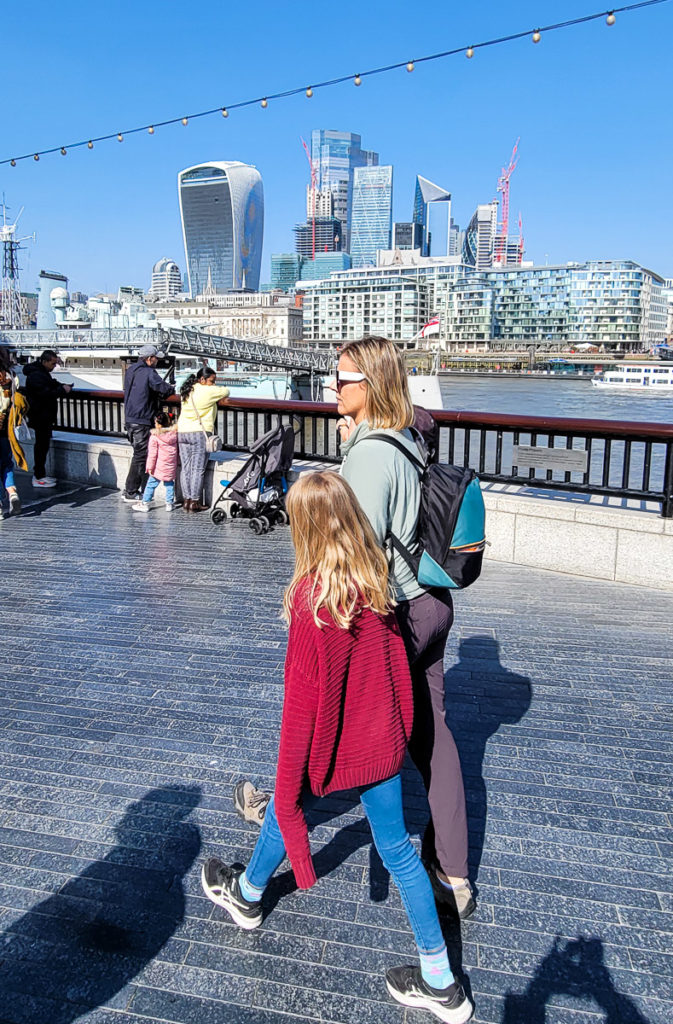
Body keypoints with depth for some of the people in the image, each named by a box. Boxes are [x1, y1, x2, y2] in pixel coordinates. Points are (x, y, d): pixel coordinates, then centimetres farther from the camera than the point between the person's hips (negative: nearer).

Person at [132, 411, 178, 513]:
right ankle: (170, 503, 16)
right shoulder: (174, 434, 1)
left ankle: (145, 503, 9)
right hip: (171, 468, 4)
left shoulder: (154, 436, -12)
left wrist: (150, 467, -6)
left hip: (159, 467, -4)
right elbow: (177, 451, 12)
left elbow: (152, 454, -11)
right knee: (169, 484, 16)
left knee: (151, 484, 4)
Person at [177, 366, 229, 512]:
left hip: (182, 432, 7)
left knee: (185, 468, 9)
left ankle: (186, 500, 13)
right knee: (198, 469, -3)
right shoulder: (208, 391, -10)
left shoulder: (187, 391, 11)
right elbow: (226, 391, 2)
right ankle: (194, 502, -2)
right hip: (199, 433, -7)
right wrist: (215, 387, 20)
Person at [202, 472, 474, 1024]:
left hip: (331, 745, -5)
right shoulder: (376, 581, -5)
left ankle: (247, 894, 52)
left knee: (285, 812, 23)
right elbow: (395, 659, 6)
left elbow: (304, 692, -22)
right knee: (396, 846, 15)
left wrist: (290, 774, -14)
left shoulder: (313, 594, -25)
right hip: (381, 741, 6)